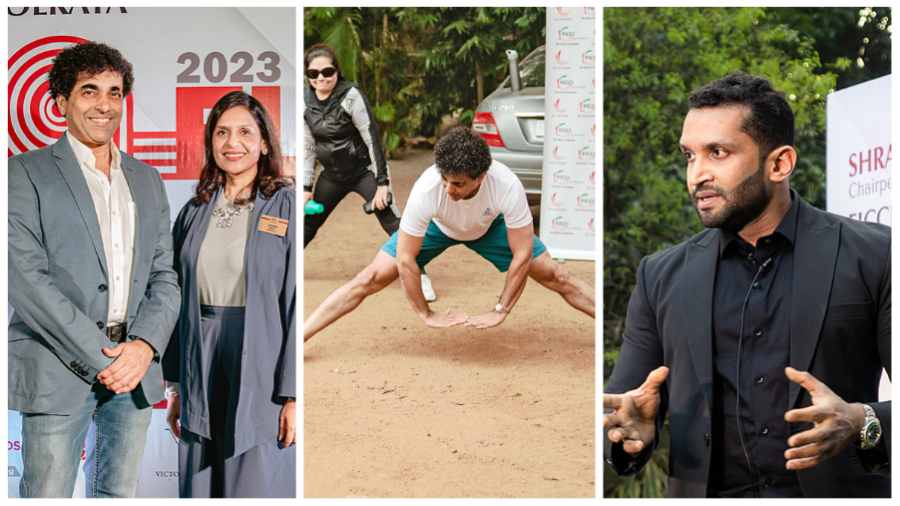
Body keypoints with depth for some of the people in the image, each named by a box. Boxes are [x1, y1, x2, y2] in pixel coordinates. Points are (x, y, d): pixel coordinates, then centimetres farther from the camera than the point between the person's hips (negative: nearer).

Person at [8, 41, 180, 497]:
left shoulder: (146, 180, 15)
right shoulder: (27, 173, -1)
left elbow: (164, 277, 11)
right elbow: (26, 279, -11)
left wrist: (145, 346, -7)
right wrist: (99, 357, -14)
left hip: (134, 370, 5)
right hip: (59, 373, -4)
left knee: (118, 494, 13)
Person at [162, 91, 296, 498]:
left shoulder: (287, 207, -5)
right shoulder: (194, 212, 9)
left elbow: (297, 304, -9)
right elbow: (180, 302, 11)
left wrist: (293, 395, -13)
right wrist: (176, 385, 10)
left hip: (261, 378, -4)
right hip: (201, 383, 5)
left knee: (258, 490, 1)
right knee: (201, 491, 11)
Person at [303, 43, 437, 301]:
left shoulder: (350, 96, -20)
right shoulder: (305, 101, -4)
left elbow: (372, 138, -20)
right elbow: (308, 147, 5)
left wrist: (382, 182, -23)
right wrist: (306, 187, 4)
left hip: (364, 170, -5)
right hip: (332, 173, 5)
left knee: (392, 222, -17)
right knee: (308, 221, 16)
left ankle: (420, 277, -12)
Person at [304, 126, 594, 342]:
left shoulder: (508, 186, -41)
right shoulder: (427, 189, -41)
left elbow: (522, 254, -29)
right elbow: (405, 259, -30)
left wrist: (500, 311, -24)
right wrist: (427, 315, -23)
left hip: (490, 225, 1)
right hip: (437, 225, -1)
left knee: (558, 278, -6)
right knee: (370, 280, -12)